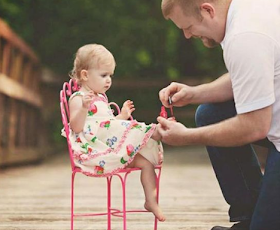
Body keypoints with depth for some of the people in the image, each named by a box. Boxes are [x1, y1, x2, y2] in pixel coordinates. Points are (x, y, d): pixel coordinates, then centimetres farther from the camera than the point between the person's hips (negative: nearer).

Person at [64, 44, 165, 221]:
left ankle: (151, 200, -4)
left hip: (111, 148, 8)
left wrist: (122, 116, 25)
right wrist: (84, 107, -34)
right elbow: (76, 127, -21)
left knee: (146, 161, -5)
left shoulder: (101, 98, 23)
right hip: (94, 150, -8)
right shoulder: (78, 99, -6)